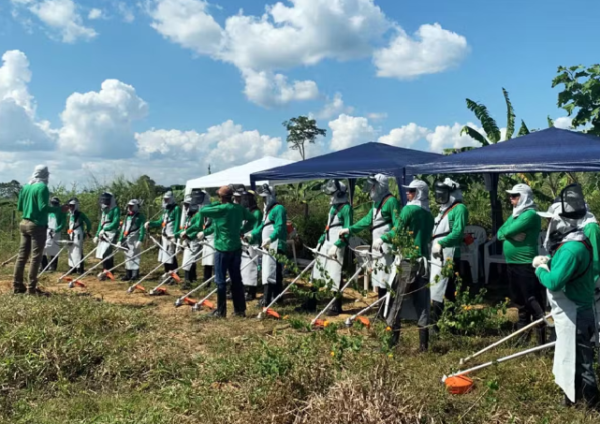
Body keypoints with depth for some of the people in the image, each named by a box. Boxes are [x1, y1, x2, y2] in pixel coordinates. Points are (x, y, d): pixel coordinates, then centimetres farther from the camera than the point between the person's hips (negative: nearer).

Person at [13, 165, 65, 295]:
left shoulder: (26, 187, 11)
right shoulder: (42, 187, -12)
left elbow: (19, 207, 15)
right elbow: (43, 207, -20)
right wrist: (59, 209, -16)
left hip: (24, 223, 8)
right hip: (37, 225, -8)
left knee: (22, 255, 11)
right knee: (36, 257, -3)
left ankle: (17, 285, 15)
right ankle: (32, 288, -2)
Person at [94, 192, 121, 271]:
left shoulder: (115, 210, -8)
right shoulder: (104, 210, 18)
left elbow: (115, 223, -17)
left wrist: (104, 229, -22)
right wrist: (97, 235, 20)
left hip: (111, 234, -8)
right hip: (103, 234, 8)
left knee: (105, 254, -16)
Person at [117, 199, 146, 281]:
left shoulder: (140, 216, -2)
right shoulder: (128, 217, 20)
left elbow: (142, 229, -11)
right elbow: (123, 229, 22)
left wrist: (140, 240, -20)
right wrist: (120, 240, 16)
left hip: (135, 240, -7)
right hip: (126, 240, 7)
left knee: (134, 256, -11)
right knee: (127, 257, 9)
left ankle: (135, 274, -9)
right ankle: (128, 275, 14)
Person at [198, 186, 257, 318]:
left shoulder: (221, 209, -15)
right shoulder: (240, 208, 4)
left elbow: (202, 211, -8)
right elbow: (252, 219, 17)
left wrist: (216, 204, 4)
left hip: (223, 248, -6)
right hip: (236, 248, 6)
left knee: (221, 280, 2)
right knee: (236, 279, 11)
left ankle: (221, 311, 6)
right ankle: (240, 310, 15)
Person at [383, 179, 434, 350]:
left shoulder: (409, 209, -7)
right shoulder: (429, 214, 13)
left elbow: (396, 233, -5)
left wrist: (382, 238, 11)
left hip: (408, 260, -6)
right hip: (423, 260, 6)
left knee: (397, 299, 0)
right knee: (421, 302, 7)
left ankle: (391, 338, 2)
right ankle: (424, 344, 8)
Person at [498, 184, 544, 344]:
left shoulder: (530, 214, -13)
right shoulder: (515, 214, 16)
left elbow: (508, 230, -22)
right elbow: (500, 232, 8)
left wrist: (505, 232, -1)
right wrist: (509, 233, -10)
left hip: (526, 265, -9)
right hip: (512, 264, 9)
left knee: (533, 302, -6)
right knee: (519, 301, 17)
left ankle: (541, 336, -1)